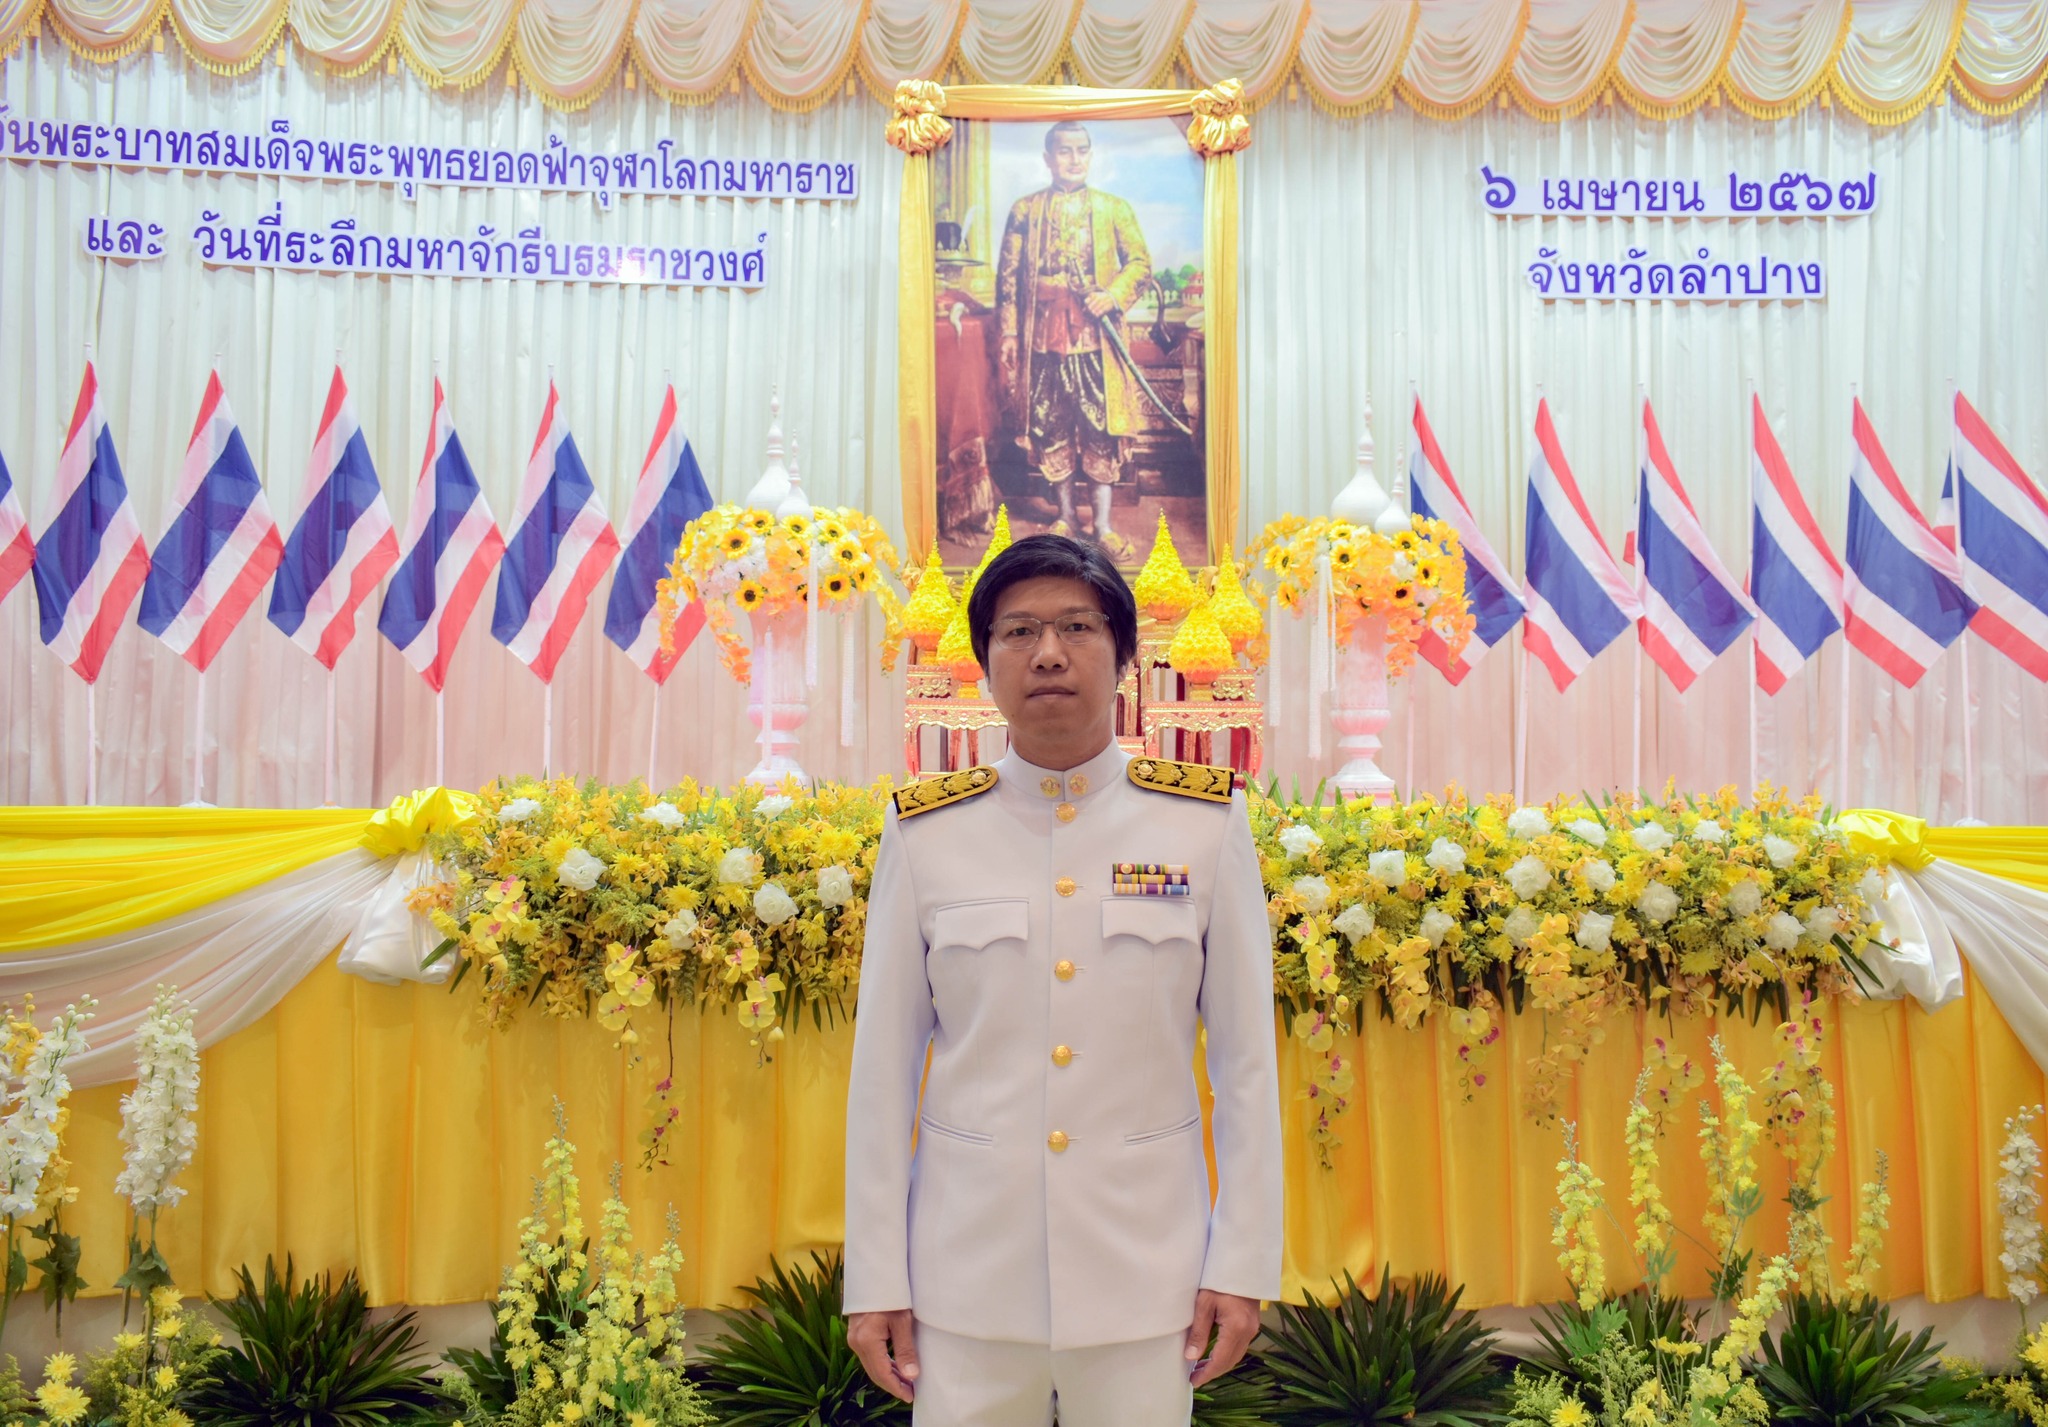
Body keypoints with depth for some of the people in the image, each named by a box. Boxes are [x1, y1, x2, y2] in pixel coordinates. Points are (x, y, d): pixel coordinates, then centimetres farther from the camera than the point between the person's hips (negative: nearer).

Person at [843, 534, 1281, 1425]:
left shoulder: (1207, 822, -3)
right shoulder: (924, 832, -3)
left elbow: (1246, 1058, -1)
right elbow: (883, 1068, 0)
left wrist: (1243, 1263, -2)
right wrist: (875, 1281, 0)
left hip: (1148, 1269, 0)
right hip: (968, 1275, 0)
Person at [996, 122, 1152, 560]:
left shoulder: (1113, 208, 5)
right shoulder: (1026, 210, 7)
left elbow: (1140, 261, 7)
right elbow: (1008, 274, 7)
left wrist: (1113, 295, -12)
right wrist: (1008, 332, 0)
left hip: (1096, 333, -1)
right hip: (1045, 331, 1)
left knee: (1101, 424, -3)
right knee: (1051, 423, 5)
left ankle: (1103, 524, 3)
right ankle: (1066, 514, 20)